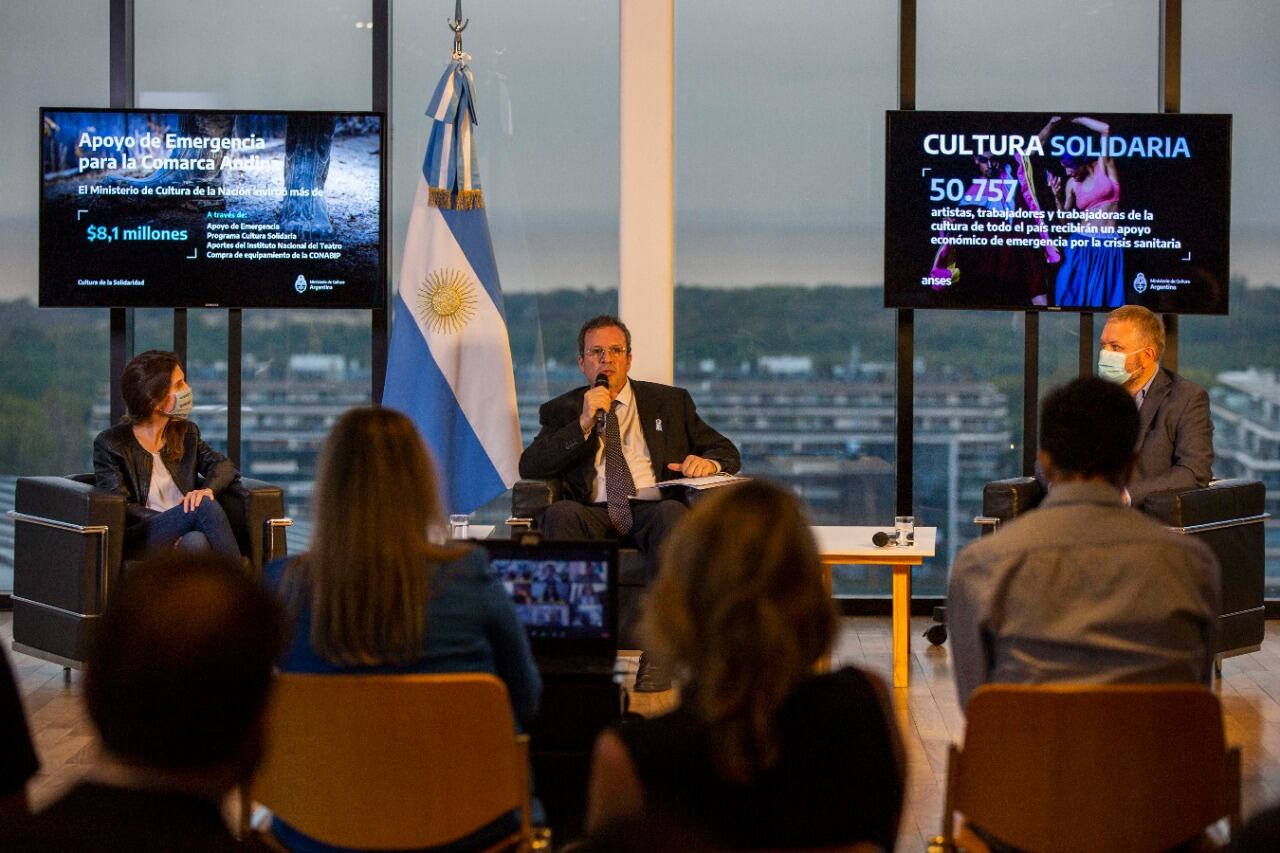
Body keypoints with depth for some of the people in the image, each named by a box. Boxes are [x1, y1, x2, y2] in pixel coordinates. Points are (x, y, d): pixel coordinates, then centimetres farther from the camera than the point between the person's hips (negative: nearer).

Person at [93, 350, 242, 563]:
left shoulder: (186, 433, 19)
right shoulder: (110, 443, 3)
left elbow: (224, 466, 12)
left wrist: (208, 489, -14)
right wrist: (176, 520, -19)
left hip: (183, 539, 4)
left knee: (195, 542, -36)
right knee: (204, 506, -31)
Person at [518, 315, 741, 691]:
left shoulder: (670, 402, 20)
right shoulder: (561, 411, 19)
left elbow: (727, 452, 19)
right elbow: (529, 468, 4)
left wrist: (708, 462, -7)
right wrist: (583, 424, -5)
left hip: (651, 512, 0)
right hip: (593, 516, 0)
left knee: (673, 512, -37)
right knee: (561, 513, -35)